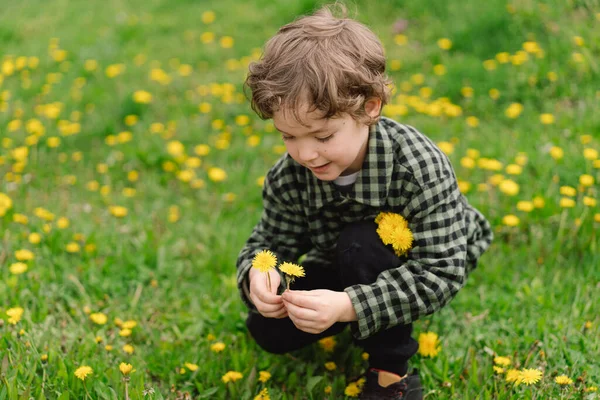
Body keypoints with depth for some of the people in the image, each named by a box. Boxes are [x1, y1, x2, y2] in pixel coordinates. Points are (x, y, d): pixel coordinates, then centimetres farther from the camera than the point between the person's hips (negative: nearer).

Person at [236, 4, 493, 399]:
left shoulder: (419, 166, -35)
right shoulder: (288, 177, -21)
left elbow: (439, 273, -37)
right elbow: (269, 242, -11)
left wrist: (348, 307, -50)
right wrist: (258, 273, -39)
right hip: (342, 270, 5)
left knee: (360, 245, -35)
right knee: (267, 329, -11)